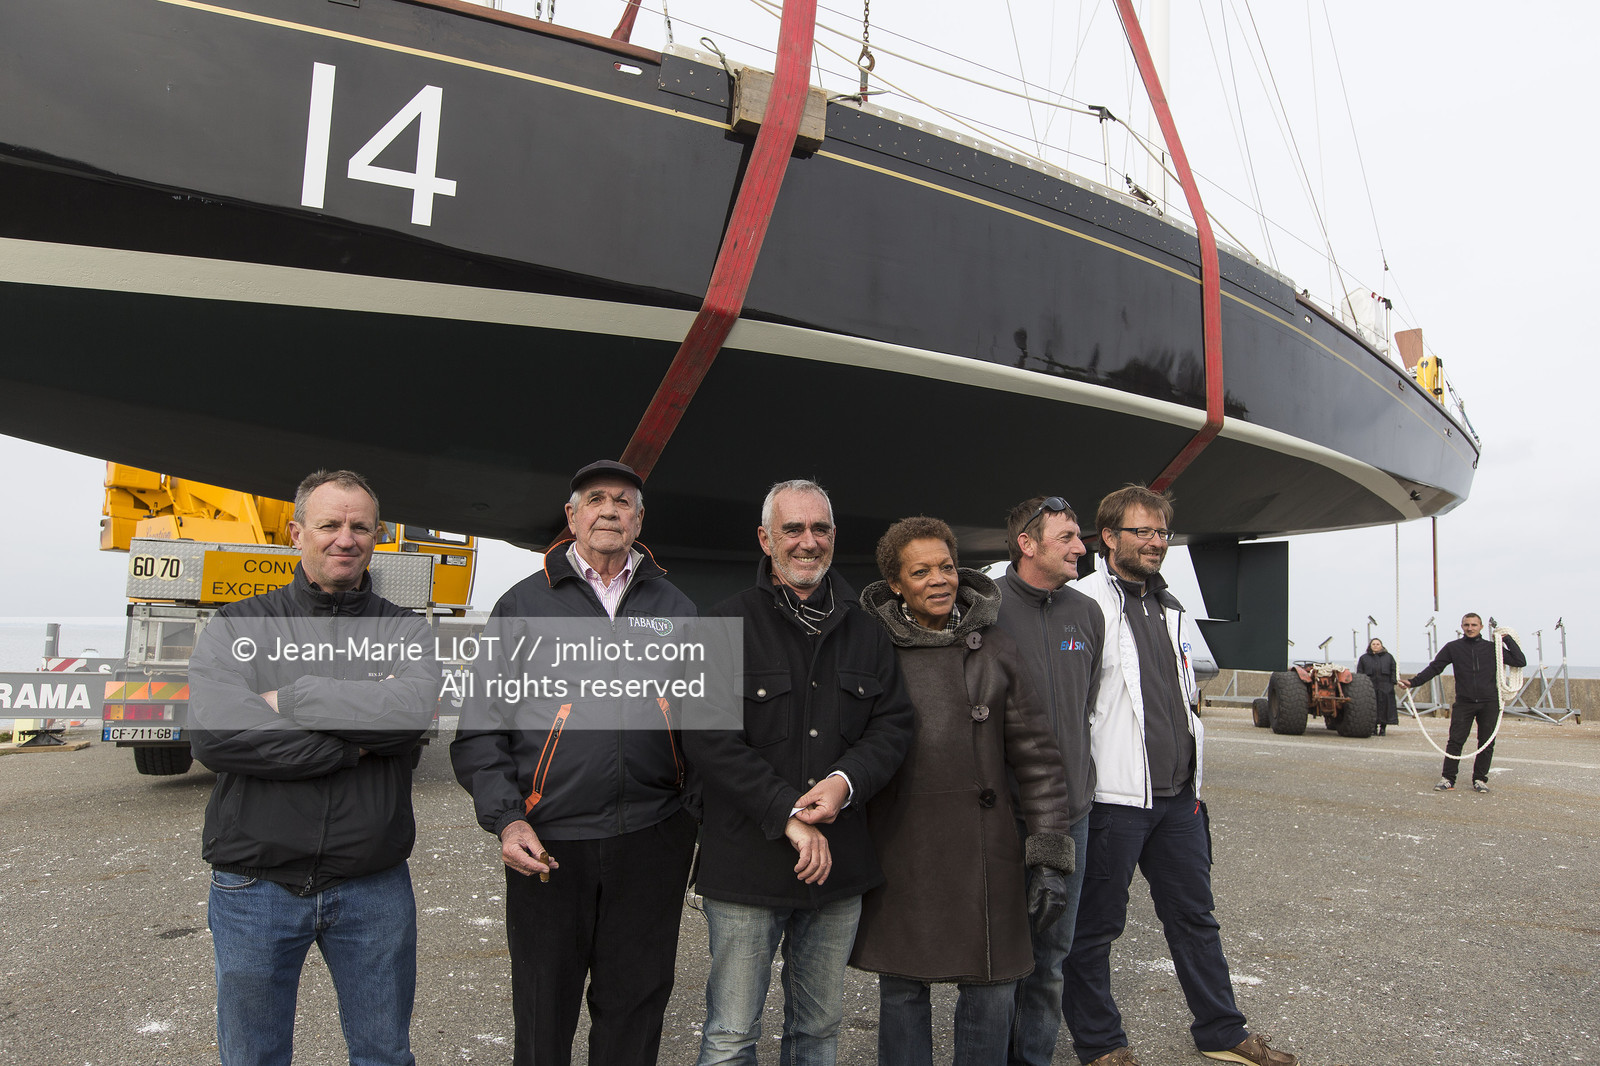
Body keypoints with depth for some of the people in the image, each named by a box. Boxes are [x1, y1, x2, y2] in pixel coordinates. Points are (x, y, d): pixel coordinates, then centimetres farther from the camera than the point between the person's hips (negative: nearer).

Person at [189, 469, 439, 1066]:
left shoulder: (404, 631, 2)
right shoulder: (237, 628, 0)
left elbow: (415, 709, -20)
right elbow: (214, 734, -18)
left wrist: (291, 698, -17)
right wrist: (359, 743, -18)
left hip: (374, 888, 1)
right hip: (256, 886, 0)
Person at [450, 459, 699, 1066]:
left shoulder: (676, 609, 9)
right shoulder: (524, 605, 4)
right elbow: (480, 726, 2)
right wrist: (505, 819, -9)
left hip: (653, 837, 1)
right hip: (547, 844, -1)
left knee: (635, 1005, 14)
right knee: (543, 1011, 12)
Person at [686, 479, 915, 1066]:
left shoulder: (865, 630, 9)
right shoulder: (729, 625, -5)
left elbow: (894, 723, 6)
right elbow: (710, 737, -12)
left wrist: (846, 781, -13)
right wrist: (788, 813, -18)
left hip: (838, 861, 4)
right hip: (747, 862, -4)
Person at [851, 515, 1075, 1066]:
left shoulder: (996, 648, 1)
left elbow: (1037, 755, 2)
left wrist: (1051, 856, -2)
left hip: (984, 849, 1)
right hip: (898, 849, 0)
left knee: (992, 991, 8)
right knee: (901, 988, 11)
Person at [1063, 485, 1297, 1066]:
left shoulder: (1169, 608, 15)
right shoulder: (1087, 603, -11)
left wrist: (1190, 766, 21)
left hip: (1177, 794, 8)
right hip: (1114, 795, -8)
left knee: (1195, 916, 19)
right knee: (1095, 926, 6)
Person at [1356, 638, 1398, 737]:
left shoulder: (1388, 657, 17)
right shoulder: (1363, 658, 15)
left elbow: (1393, 671, 11)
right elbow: (1359, 673, 10)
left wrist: (1393, 683, -1)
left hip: (1385, 687, 0)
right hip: (1370, 687, 0)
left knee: (1384, 706, -3)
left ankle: (1383, 728, 4)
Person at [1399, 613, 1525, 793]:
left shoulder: (1492, 648, 8)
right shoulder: (1453, 648, 7)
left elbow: (1520, 661, 8)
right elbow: (1434, 668, 5)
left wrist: (1508, 639, 4)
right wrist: (1413, 682, -4)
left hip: (1489, 703, 1)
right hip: (1463, 703, -1)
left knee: (1487, 743, 3)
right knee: (1455, 741, -5)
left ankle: (1480, 779, 14)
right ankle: (1447, 778, 2)